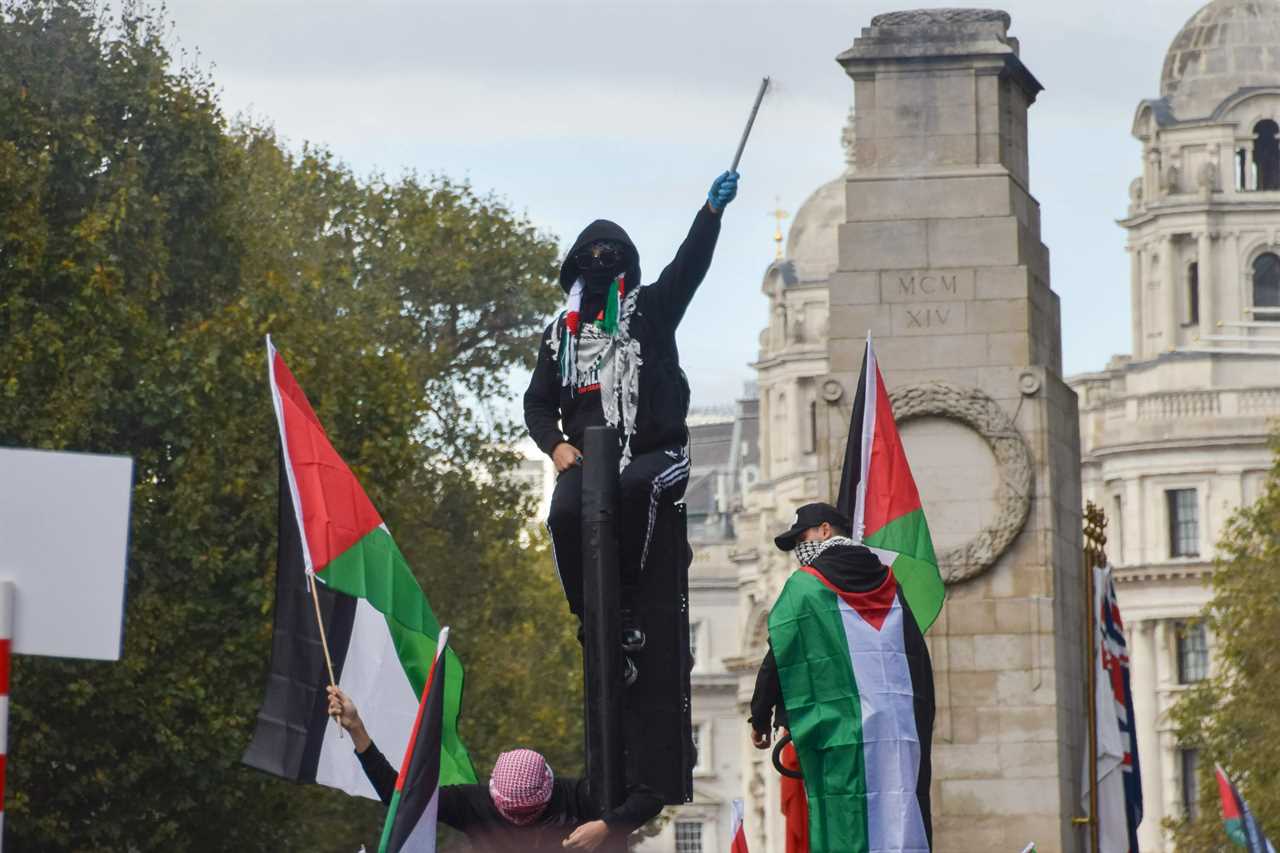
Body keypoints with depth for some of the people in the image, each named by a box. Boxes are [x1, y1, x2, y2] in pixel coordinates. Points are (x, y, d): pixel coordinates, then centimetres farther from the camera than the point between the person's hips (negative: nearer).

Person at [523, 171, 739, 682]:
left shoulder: (650, 309, 12)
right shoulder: (561, 333, 20)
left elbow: (690, 263, -5)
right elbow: (538, 402, 22)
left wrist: (712, 211, -24)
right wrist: (555, 445, 0)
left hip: (657, 451, -2)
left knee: (633, 485, -38)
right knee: (566, 513, -30)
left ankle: (626, 607, -29)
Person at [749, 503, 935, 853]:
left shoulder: (804, 586, 1)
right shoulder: (891, 586, 17)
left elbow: (778, 656, 1)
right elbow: (921, 661, 17)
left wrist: (761, 719, 11)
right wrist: (922, 728, 20)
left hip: (840, 733, -5)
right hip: (905, 730, 5)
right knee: (903, 823, 3)